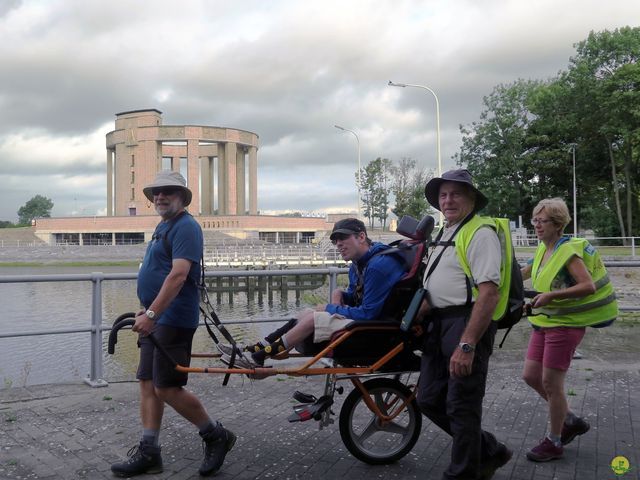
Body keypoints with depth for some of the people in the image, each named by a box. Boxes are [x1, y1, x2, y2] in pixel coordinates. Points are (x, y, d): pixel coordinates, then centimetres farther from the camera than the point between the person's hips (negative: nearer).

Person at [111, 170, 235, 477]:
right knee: (148, 385, 9)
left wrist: (151, 313, -28)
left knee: (167, 388, -8)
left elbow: (178, 274, -24)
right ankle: (148, 453, 15)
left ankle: (216, 437, 9)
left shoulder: (185, 227, -13)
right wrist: (146, 312, 22)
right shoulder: (162, 226, 18)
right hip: (155, 319, 10)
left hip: (173, 320, -10)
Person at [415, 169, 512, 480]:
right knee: (429, 400, 13)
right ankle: (489, 452, 28)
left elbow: (489, 293, -21)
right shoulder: (445, 234, 19)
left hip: (468, 324, -10)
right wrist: (415, 315, 12)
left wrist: (466, 345, -26)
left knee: (461, 407, -1)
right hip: (439, 326, 10)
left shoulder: (479, 233, -11)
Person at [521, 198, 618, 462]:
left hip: (565, 324, -8)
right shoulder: (543, 249, 7)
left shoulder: (569, 251, -17)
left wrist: (551, 295, -29)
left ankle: (553, 442, 14)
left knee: (551, 383, -2)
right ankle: (571, 421, 28)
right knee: (531, 376, 10)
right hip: (543, 322, 9)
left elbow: (589, 285, -25)